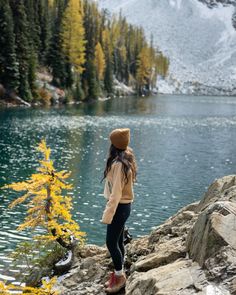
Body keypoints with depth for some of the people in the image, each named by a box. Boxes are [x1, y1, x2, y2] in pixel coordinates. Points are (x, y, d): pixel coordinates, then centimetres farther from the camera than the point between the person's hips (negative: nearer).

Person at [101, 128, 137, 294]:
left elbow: (116, 193, -25)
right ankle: (119, 274, 29)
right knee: (118, 241, 17)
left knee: (111, 243, 1)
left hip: (119, 207, -10)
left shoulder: (118, 164, -25)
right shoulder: (126, 159, 5)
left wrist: (107, 215, -22)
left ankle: (120, 276, 15)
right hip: (124, 205, 10)